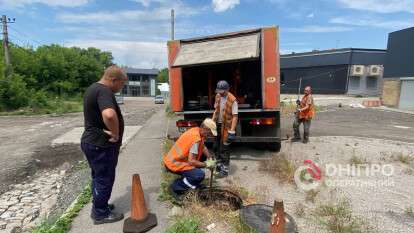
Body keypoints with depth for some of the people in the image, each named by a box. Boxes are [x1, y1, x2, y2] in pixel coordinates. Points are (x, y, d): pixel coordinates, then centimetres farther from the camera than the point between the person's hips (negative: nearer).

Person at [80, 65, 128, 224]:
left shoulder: (93, 88, 12)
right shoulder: (104, 91, -23)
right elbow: (109, 115, -43)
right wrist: (116, 135, -27)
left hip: (91, 141, 10)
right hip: (102, 145, -10)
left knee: (98, 177, 22)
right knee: (104, 179, 6)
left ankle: (99, 206, 39)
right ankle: (101, 214, 23)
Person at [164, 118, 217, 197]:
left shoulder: (196, 130, 1)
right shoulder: (196, 138, -26)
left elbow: (203, 147, 14)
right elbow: (191, 161, -27)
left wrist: (210, 158, 0)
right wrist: (207, 165, -16)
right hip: (174, 164, -10)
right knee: (200, 175, -22)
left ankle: (193, 184, 23)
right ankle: (176, 186, -3)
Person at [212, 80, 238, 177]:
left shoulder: (232, 100, -20)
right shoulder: (218, 96, 3)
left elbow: (235, 116, -20)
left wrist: (232, 131, -24)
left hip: (226, 127, -7)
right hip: (218, 125, 7)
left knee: (224, 149, 1)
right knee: (217, 147, 17)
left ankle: (225, 169, 15)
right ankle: (219, 165, 35)